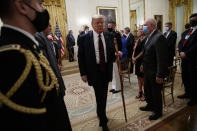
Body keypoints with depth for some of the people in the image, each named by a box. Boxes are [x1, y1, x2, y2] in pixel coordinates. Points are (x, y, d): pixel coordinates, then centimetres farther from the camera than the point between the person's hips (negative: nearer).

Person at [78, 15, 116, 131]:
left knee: (103, 95, 19)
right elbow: (81, 57, -6)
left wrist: (116, 55, -15)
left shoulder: (109, 36, 0)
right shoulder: (84, 38, -8)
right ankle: (103, 121, 23)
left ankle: (101, 114, 45)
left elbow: (112, 51, 8)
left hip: (106, 70, 4)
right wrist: (83, 73, -8)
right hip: (94, 71, -3)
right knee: (100, 96, 1)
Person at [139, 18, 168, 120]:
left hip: (155, 72, -9)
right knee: (147, 90, 24)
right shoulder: (149, 36, 7)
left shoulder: (159, 37, -22)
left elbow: (162, 58, -25)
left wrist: (159, 75, -24)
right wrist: (144, 65, 15)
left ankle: (158, 111, 34)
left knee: (156, 92, 11)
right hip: (147, 70, 9)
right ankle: (150, 105, 48)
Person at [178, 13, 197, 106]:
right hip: (184, 59, 7)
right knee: (185, 77, 15)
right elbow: (180, 43, 9)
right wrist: (181, 52, -7)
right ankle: (188, 93, 34)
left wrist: (186, 53, -19)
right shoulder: (185, 32, 15)